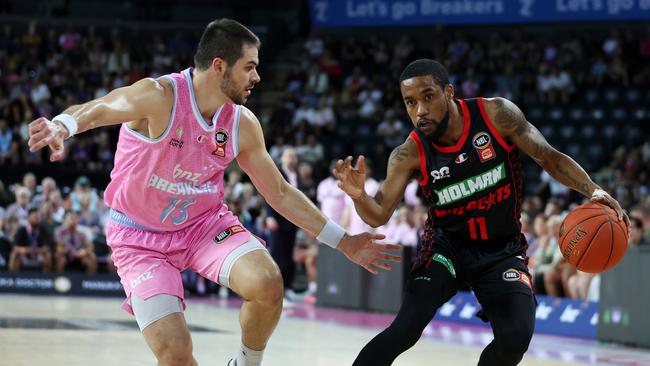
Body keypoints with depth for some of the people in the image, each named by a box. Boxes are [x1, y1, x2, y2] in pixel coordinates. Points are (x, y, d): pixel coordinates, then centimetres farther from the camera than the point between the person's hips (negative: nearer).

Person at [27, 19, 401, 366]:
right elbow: (94, 110, -41)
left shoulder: (243, 124, -6)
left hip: (206, 222, 4)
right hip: (141, 236, -4)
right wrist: (62, 126, -66)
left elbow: (280, 193, 6)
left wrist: (343, 242, 6)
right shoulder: (160, 96, -23)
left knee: (268, 284, -25)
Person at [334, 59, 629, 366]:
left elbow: (549, 157, -8)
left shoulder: (496, 115, -16)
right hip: (447, 246, -1)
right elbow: (379, 215, -11)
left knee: (516, 337, -18)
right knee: (405, 330, -21)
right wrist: (358, 195, -34)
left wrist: (593, 191, -22)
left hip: (503, 250, 1)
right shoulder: (410, 155, -14)